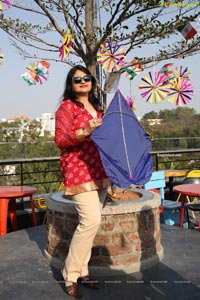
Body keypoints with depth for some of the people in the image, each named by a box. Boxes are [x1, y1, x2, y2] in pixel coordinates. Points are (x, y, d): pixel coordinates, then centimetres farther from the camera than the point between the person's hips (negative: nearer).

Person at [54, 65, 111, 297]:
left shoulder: (96, 107, 18)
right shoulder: (66, 107, -4)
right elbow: (60, 140, -13)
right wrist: (84, 132, -27)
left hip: (99, 172, 8)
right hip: (78, 171, -7)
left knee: (89, 222, 8)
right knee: (91, 221, -16)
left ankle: (82, 271, 19)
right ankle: (70, 275, -1)